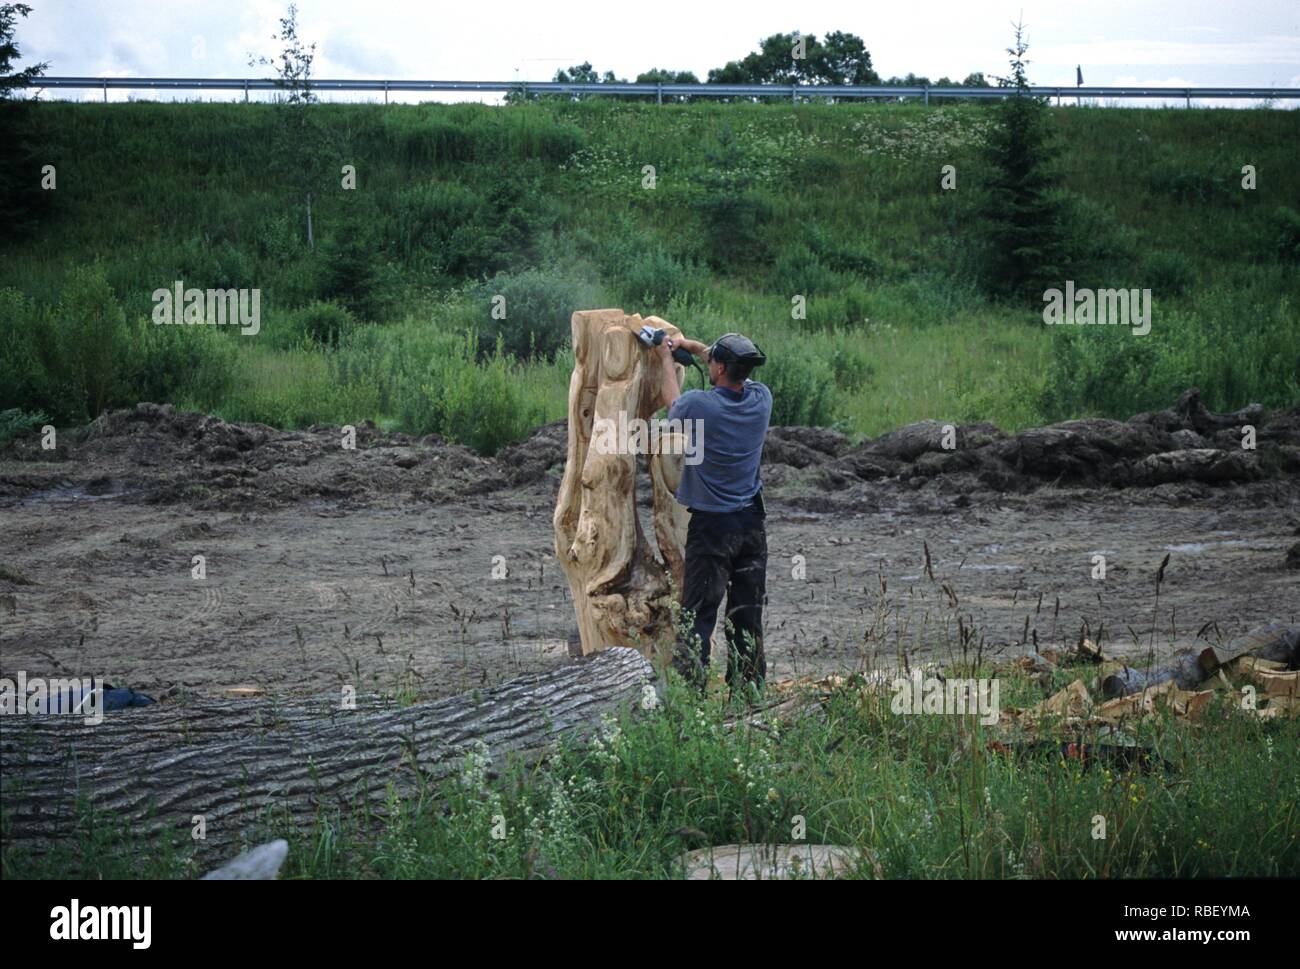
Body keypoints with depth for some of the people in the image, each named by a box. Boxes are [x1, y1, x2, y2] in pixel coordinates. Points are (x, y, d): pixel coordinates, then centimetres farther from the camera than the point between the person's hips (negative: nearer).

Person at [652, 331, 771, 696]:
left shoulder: (699, 405, -17)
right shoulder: (761, 399, -4)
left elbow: (672, 402, 9)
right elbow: (737, 373, 19)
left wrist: (667, 359, 24)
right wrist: (691, 345, 27)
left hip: (711, 525, -4)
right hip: (752, 521, 4)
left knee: (699, 614, -2)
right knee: (748, 615, 10)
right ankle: (749, 691, 13)